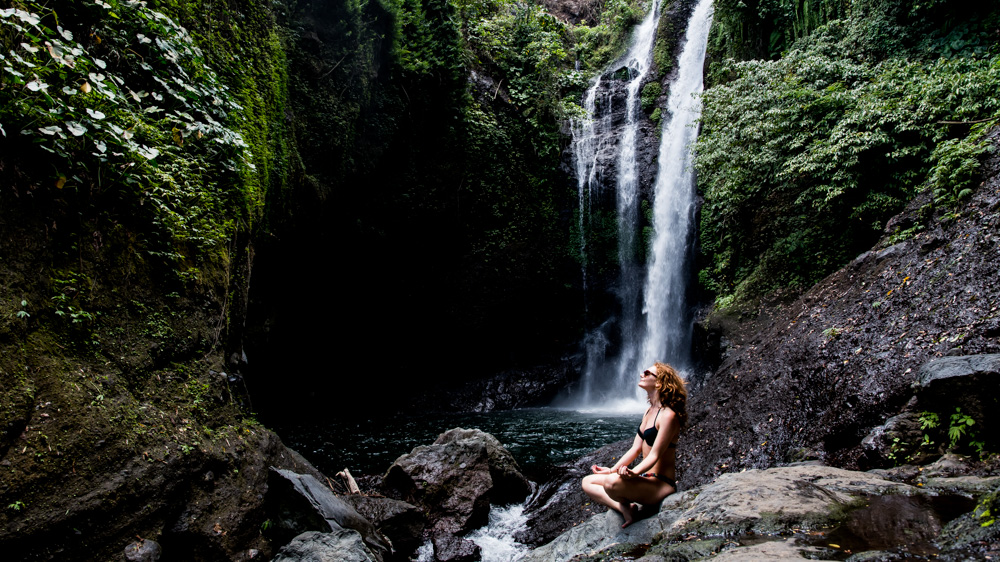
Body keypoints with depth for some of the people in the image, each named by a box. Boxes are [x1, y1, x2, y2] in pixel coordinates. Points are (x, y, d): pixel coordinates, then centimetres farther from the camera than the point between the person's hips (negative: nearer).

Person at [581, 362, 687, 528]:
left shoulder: (668, 415, -17)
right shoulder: (649, 412, 12)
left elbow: (655, 455, -22)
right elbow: (635, 449, 11)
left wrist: (633, 473, -36)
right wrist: (612, 469, 3)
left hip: (660, 483, -9)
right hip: (645, 477, 9)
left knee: (613, 482, -37)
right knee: (588, 482, 4)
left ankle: (627, 505, -4)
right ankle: (624, 509, -9)